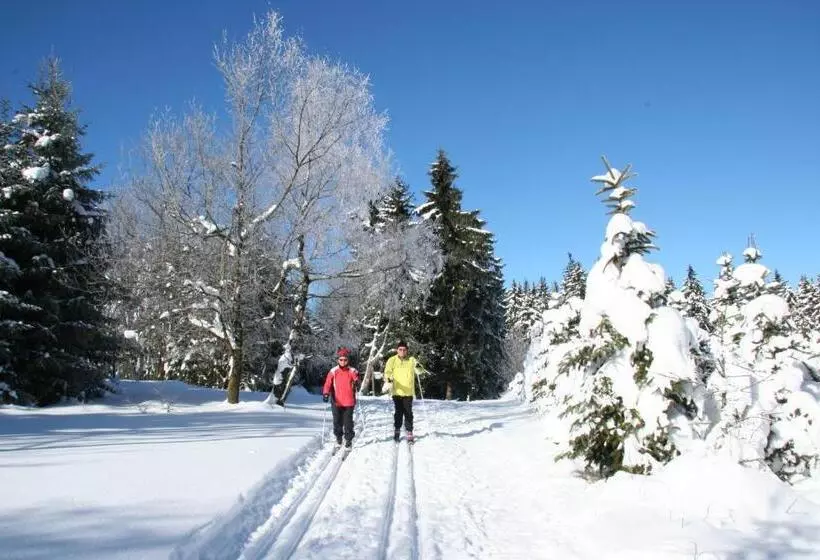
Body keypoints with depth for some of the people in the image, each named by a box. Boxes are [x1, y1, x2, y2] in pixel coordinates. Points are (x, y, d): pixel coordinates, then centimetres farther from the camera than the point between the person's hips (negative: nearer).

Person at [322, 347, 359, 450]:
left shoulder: (352, 371, -2)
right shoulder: (333, 371, -1)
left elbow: (356, 379, -15)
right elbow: (328, 384, -5)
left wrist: (356, 379, -39)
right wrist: (326, 393, -20)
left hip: (349, 402, -1)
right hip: (336, 402, 1)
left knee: (348, 422, 2)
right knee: (337, 422, 10)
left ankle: (349, 440, 16)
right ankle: (338, 438, 29)